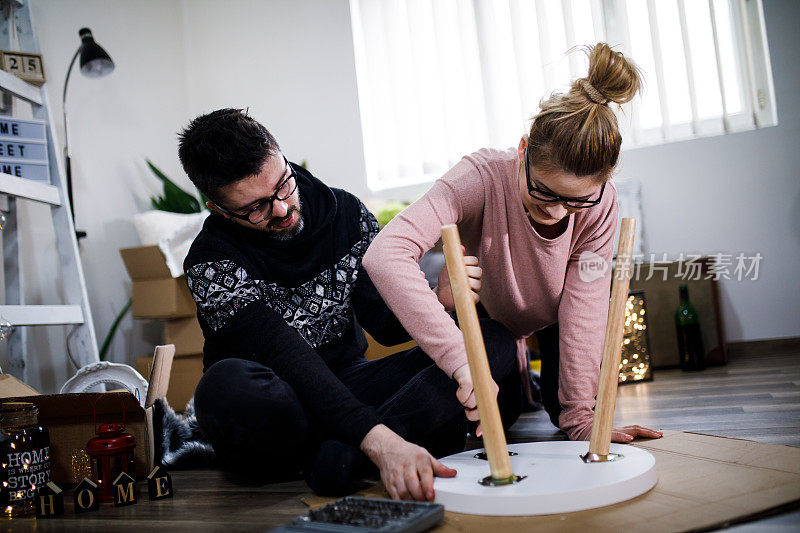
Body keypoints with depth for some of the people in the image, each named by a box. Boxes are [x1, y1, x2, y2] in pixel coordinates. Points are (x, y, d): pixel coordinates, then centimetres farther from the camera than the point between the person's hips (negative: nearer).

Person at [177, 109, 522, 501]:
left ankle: (344, 454, -30)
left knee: (494, 340, -13)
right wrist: (377, 439, -41)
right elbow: (288, 359, -30)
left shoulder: (347, 213, -2)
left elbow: (386, 322, -1)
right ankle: (420, 426, -22)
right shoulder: (211, 262, -16)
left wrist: (437, 302, -23)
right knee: (228, 385, -40)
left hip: (348, 384, 4)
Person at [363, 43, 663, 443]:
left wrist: (580, 418, -32)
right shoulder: (482, 177, -43)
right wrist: (461, 360, -64)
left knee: (564, 407, -9)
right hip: (484, 313, -1)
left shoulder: (600, 204, -31)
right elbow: (384, 254, -57)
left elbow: (584, 309, -28)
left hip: (551, 318, 2)